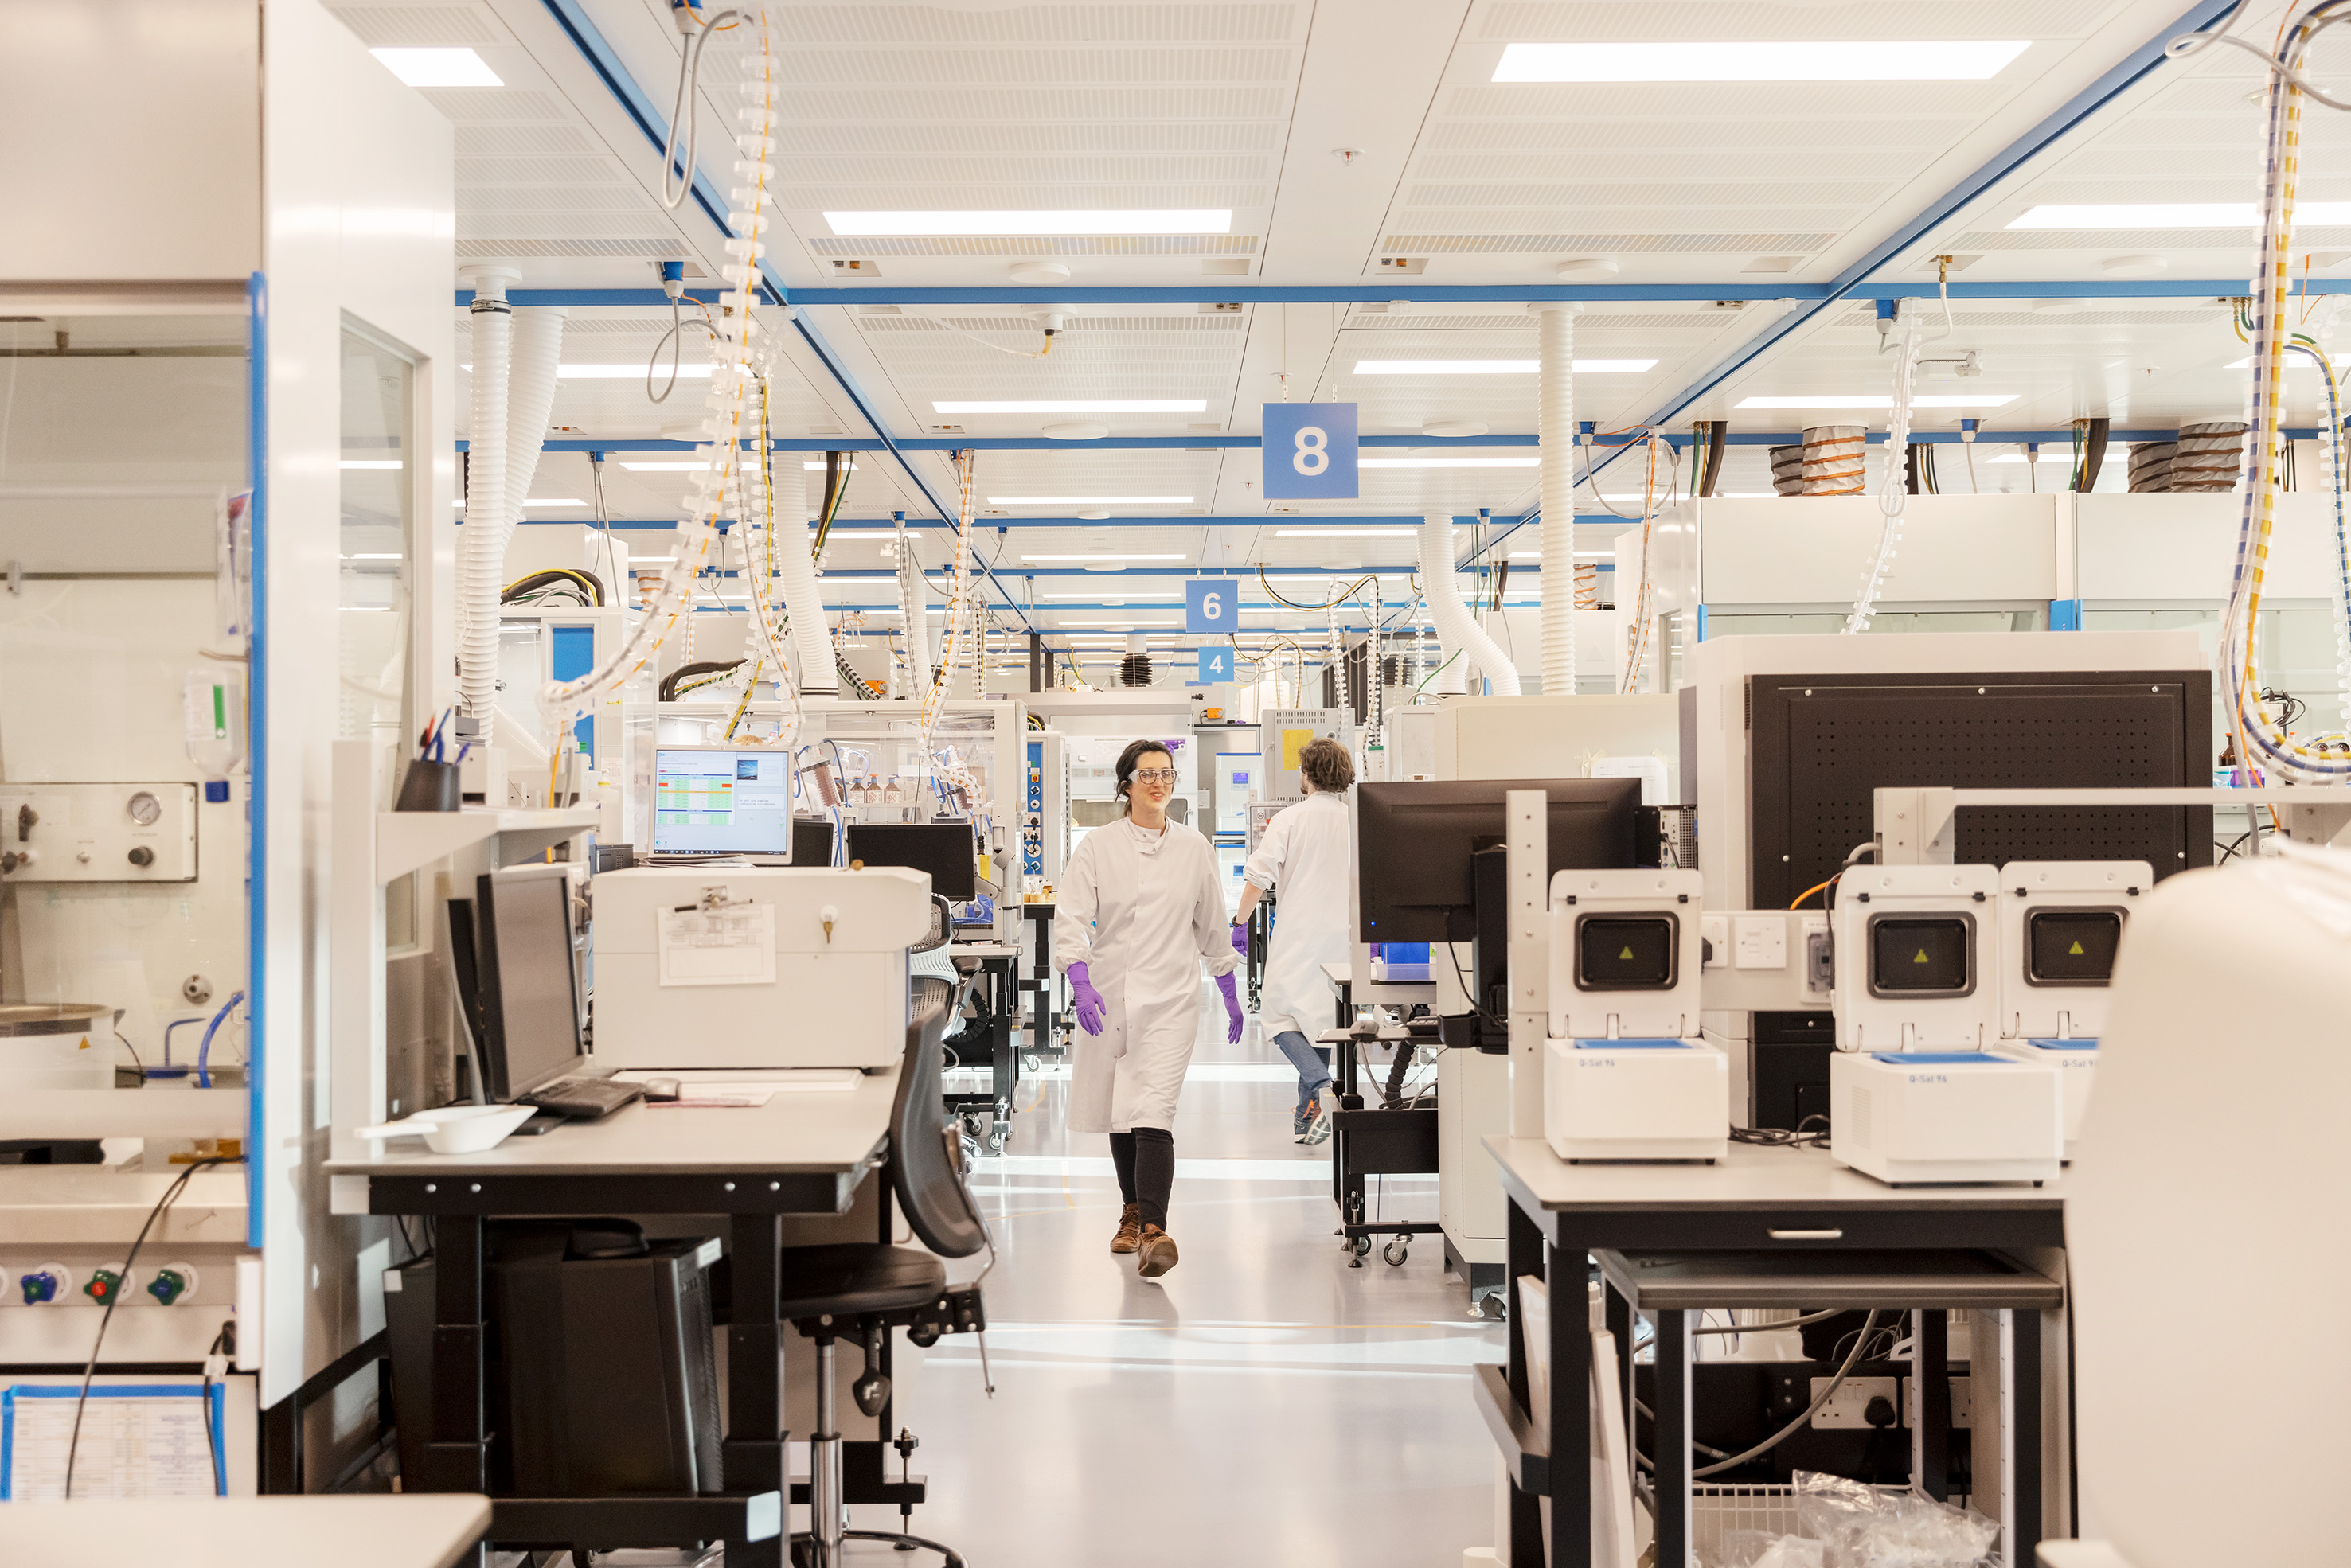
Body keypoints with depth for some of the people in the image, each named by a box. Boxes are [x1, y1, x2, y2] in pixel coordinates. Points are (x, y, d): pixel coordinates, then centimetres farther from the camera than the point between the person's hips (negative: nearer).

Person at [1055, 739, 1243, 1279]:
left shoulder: (1193, 848, 5)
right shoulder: (1096, 846, 0)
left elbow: (1212, 924, 14)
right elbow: (1072, 919, -9)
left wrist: (1230, 993, 18)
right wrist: (1080, 982, -24)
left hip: (1170, 1000, -1)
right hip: (1109, 997, 1)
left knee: (1152, 1116, -16)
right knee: (1119, 1115, 15)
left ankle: (1152, 1231, -23)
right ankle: (1133, 1212, 35)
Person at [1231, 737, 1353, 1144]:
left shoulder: (1289, 820, -7)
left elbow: (1258, 876, -10)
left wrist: (1241, 922, 0)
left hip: (1297, 935, -4)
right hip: (1341, 937, 4)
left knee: (1278, 1014, 2)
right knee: (1319, 1016, 14)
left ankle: (1320, 1087, -22)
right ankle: (1307, 1118, 20)